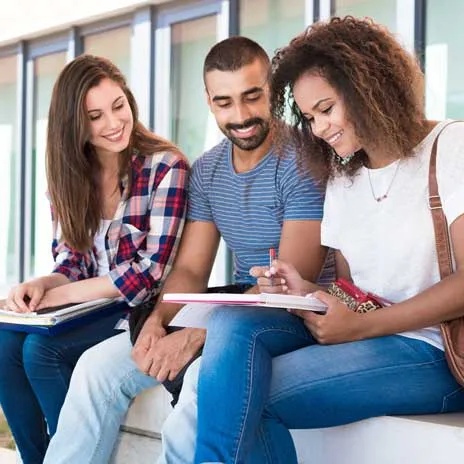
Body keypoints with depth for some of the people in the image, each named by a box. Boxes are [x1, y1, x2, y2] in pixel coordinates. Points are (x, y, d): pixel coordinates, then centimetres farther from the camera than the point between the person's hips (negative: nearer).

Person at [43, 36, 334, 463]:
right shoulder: (206, 171, 9)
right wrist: (158, 319, -15)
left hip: (300, 315, -7)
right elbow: (190, 270, 8)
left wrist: (196, 335, -28)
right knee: (100, 365, -6)